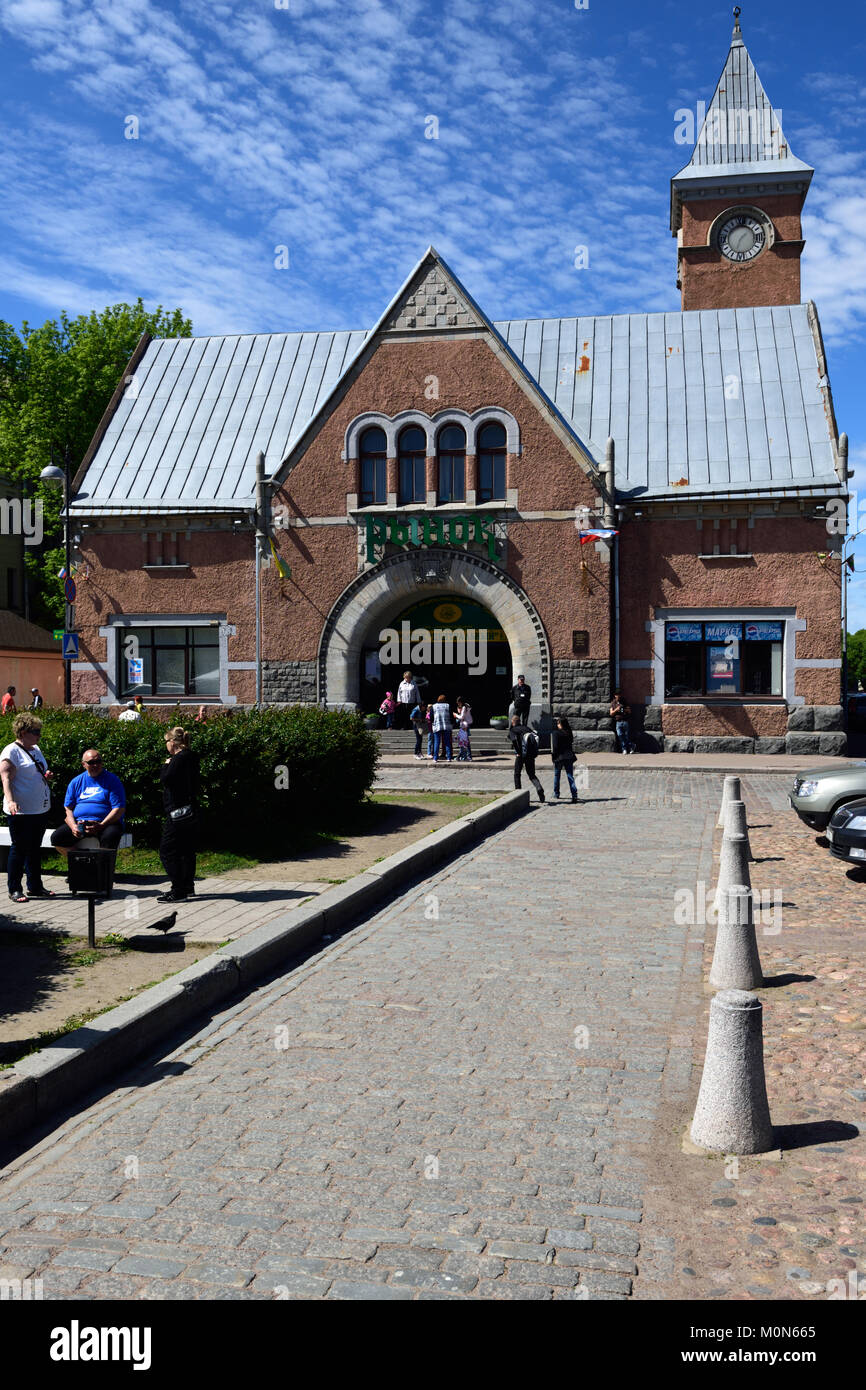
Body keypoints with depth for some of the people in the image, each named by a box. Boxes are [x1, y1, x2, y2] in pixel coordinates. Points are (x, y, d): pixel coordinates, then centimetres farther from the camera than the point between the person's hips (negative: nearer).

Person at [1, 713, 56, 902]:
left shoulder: (36, 749, 15)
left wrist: (46, 776, 7)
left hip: (40, 809, 8)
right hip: (21, 811, -8)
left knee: (35, 849, 14)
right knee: (19, 849, -2)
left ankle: (35, 886, 23)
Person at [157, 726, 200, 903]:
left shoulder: (180, 758, -16)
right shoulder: (190, 757, 15)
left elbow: (166, 779, -21)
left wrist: (166, 765, -4)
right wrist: (169, 765, 10)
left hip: (179, 812, -11)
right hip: (190, 811, 11)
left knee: (167, 850, -7)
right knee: (186, 850, 18)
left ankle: (178, 891, -8)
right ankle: (188, 887, 26)